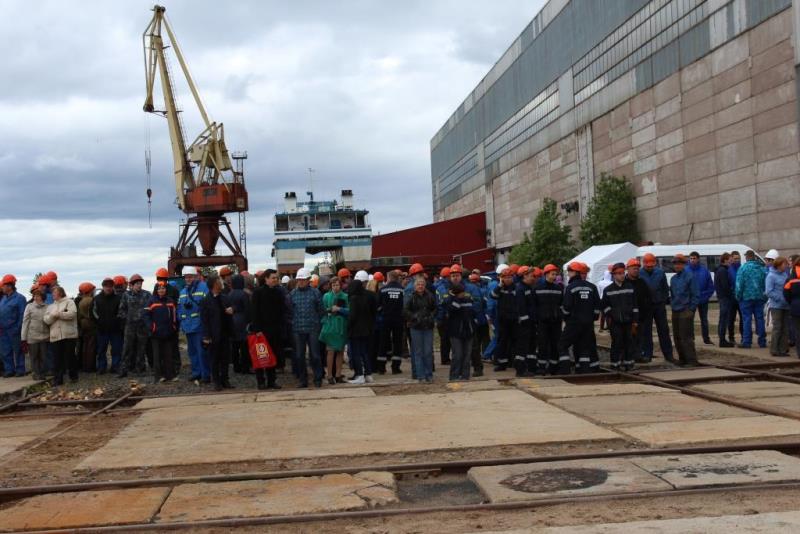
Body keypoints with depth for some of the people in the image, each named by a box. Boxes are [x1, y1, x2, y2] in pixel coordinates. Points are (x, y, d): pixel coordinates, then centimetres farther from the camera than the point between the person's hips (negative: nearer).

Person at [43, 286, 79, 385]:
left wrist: (58, 314, -9)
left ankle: (73, 376, 16)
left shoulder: (69, 302, 4)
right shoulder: (50, 306, 20)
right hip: (55, 336, 4)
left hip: (69, 335, -4)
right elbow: (46, 320, 8)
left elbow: (72, 314, -14)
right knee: (57, 358, 3)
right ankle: (58, 379, 7)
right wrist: (53, 315, -12)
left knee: (70, 356, 2)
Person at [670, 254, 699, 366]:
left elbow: (696, 295, -9)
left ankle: (692, 361, -6)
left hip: (686, 312, -7)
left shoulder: (689, 277, -7)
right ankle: (682, 360, 19)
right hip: (675, 312, 7)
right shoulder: (673, 279, 14)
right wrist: (672, 305, 9)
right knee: (677, 337, 10)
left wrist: (691, 309, -12)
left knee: (686, 337, -10)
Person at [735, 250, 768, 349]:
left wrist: (738, 296, 0)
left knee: (747, 319, -1)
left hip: (746, 297, -4)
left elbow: (739, 284, -10)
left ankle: (746, 342, -2)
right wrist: (764, 295, 14)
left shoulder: (743, 268, -9)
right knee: (760, 318, 8)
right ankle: (762, 341, 12)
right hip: (759, 297, 4)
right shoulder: (762, 268, 4)